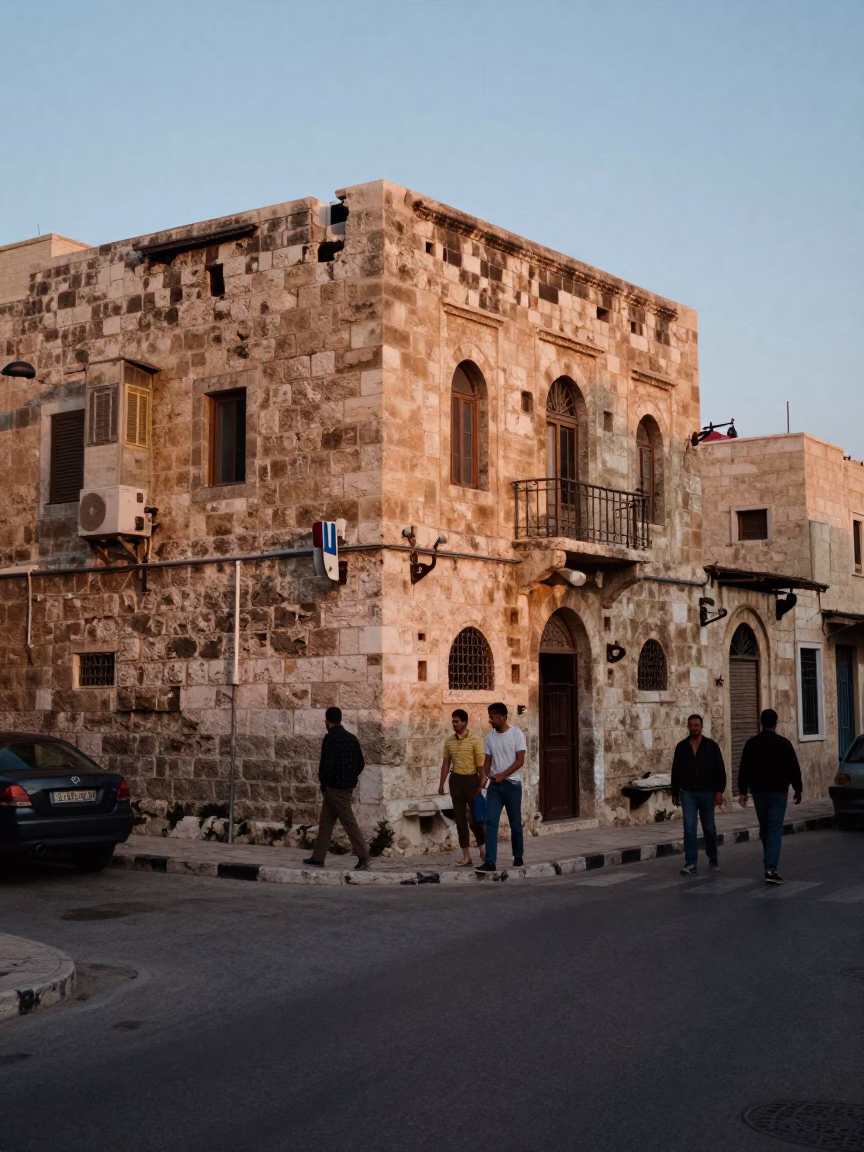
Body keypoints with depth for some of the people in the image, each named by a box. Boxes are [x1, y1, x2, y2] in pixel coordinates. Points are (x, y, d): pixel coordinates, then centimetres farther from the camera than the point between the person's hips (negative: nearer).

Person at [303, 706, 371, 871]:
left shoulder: (330, 738, -14)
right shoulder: (351, 738, 10)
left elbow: (326, 763, -19)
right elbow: (361, 763, 12)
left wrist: (323, 783, -5)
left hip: (335, 787, -8)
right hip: (348, 786, 8)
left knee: (348, 821, -5)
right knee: (326, 821, 13)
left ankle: (363, 855, -7)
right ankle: (318, 858, 16)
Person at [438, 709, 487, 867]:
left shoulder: (475, 740, -8)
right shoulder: (449, 741, 7)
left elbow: (480, 764, -8)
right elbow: (446, 763, 13)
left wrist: (481, 785, -11)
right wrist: (441, 784, 11)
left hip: (471, 779, -4)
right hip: (455, 780, 4)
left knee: (475, 818, -1)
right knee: (460, 819, 4)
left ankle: (483, 847, 24)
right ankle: (466, 856, 9)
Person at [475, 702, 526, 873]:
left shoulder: (516, 733, -7)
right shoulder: (490, 736, 7)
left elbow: (520, 761, -10)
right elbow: (487, 761, 9)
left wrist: (503, 775, -18)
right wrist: (483, 776, -9)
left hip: (512, 784, -4)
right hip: (494, 785, 4)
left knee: (515, 823, 7)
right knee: (491, 822, -7)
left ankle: (518, 857, 26)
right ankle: (490, 862, -11)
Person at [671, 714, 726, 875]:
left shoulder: (711, 746, -2)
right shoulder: (681, 747, 4)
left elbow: (720, 770, -3)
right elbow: (676, 771, 9)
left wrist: (719, 791, -10)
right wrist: (675, 793, 9)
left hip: (707, 793, -1)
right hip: (687, 793, 1)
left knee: (709, 828, 10)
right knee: (689, 827, -7)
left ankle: (713, 860, 27)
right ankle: (691, 863, -6)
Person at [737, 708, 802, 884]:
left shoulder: (751, 743, 0)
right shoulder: (784, 743, -7)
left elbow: (744, 770, -1)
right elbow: (794, 769, -4)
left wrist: (742, 791, 3)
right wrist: (797, 790, 8)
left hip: (759, 792, 3)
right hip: (778, 792, -3)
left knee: (764, 828, 18)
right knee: (775, 830, -5)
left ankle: (769, 862, 31)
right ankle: (770, 868, -18)